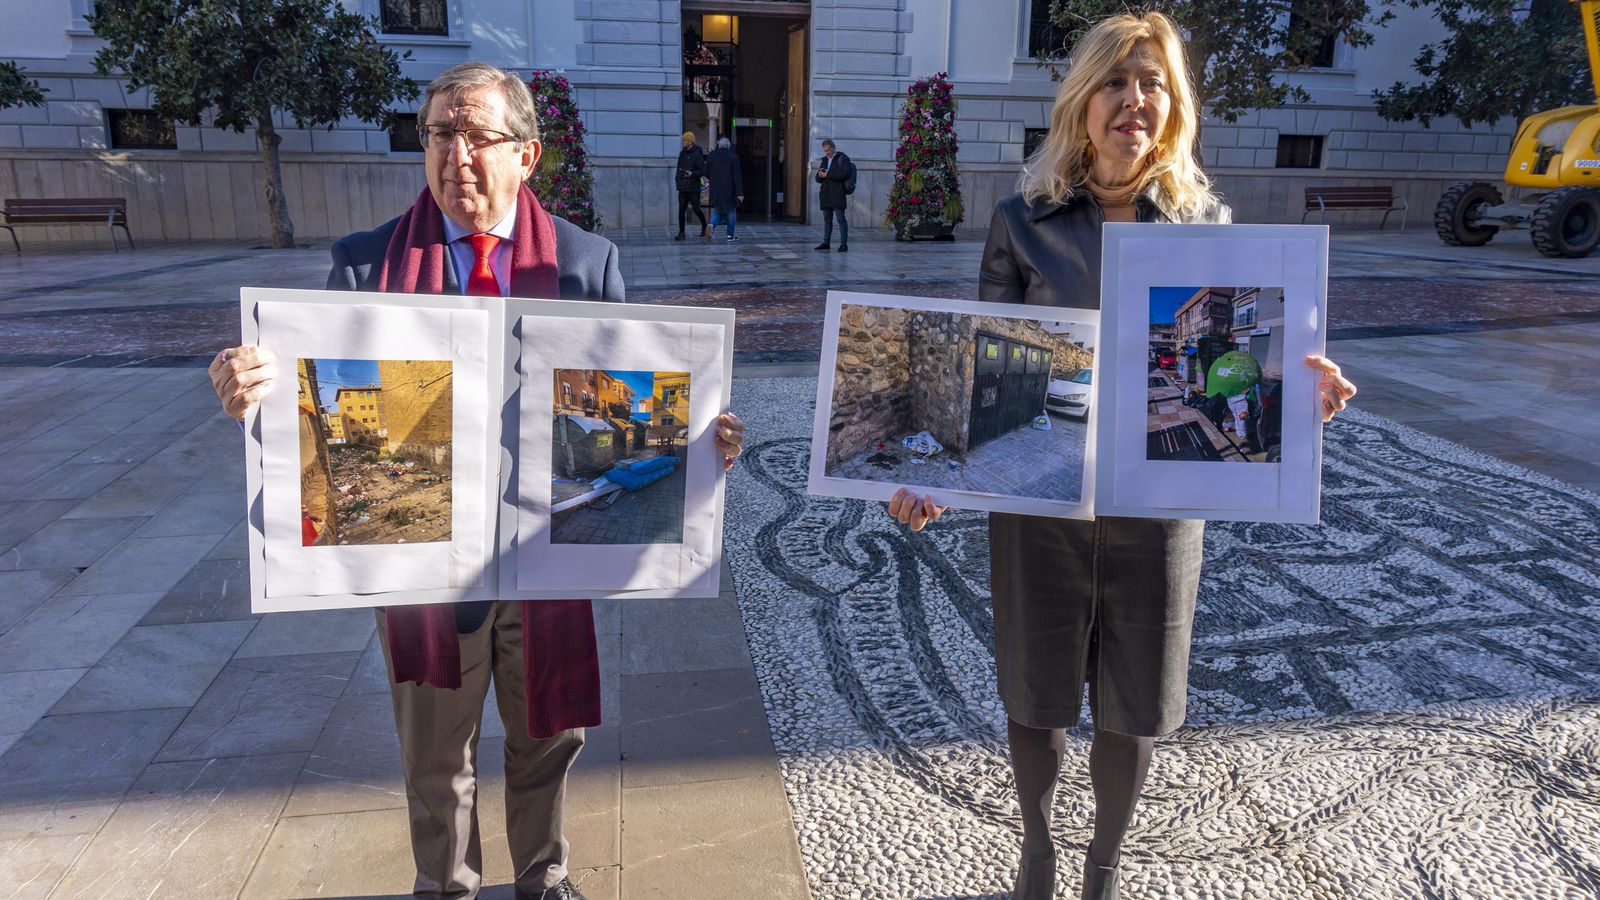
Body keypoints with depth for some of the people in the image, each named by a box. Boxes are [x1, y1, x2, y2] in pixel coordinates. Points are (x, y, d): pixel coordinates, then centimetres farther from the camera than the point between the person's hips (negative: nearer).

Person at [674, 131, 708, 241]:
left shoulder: (697, 154, -10)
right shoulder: (682, 153, 11)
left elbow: (703, 171, -13)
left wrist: (692, 174, -28)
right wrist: (677, 177, 15)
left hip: (693, 187, -6)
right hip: (682, 187, 6)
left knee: (696, 209, 3)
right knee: (681, 210, -2)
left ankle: (704, 227, 28)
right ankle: (681, 233, 0)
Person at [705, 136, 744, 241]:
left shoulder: (711, 155, 2)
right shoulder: (733, 156, -5)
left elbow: (706, 173, 5)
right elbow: (737, 176, -10)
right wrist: (740, 192, -11)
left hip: (715, 190, 2)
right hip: (729, 189, -2)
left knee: (716, 210, 9)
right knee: (731, 211, 10)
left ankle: (712, 225, -21)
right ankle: (731, 234, 11)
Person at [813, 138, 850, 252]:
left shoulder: (843, 158, 0)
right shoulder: (824, 160, 21)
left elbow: (845, 174, -15)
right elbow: (818, 179, 19)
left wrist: (828, 175, -15)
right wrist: (820, 175, -6)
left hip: (838, 194, -7)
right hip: (826, 195, 7)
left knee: (841, 219, -9)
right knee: (827, 219, 9)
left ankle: (844, 244, -10)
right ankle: (826, 243, 13)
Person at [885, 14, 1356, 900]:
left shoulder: (1206, 224, 1)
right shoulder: (1023, 222, -4)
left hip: (1157, 508, 1)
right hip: (1039, 503, -1)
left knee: (1131, 710, 15)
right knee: (1036, 697, 15)